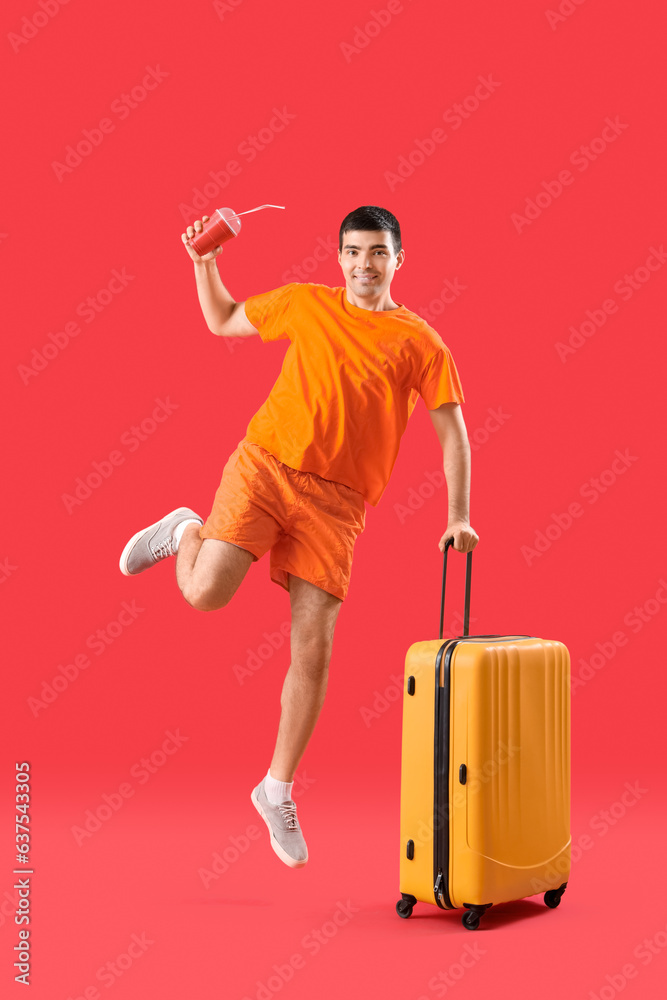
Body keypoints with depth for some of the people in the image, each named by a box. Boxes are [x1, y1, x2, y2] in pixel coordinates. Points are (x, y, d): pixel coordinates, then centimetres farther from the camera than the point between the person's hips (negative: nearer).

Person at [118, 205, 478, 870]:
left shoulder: (419, 342, 6)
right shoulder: (307, 303, 11)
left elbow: (452, 433, 5)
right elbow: (222, 321, 23)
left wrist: (458, 516, -4)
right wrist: (204, 261, 7)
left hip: (336, 502, 0)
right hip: (266, 464, 0)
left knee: (314, 648, -5)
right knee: (205, 593, -19)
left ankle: (278, 790, 12)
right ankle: (185, 532, 20)